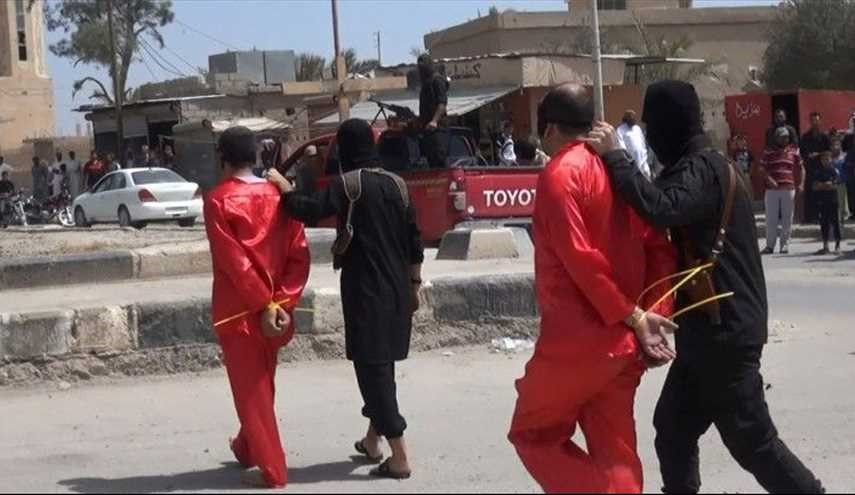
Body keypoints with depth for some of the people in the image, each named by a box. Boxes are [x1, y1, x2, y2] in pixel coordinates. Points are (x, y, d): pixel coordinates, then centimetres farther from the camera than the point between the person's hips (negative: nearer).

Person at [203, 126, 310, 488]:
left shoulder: (218, 200, -12)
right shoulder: (277, 195, 2)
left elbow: (233, 260, -18)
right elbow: (299, 254, -3)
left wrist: (263, 305, -15)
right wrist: (281, 302, -6)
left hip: (239, 309, -5)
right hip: (273, 307, 5)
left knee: (250, 388, 4)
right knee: (261, 384, 21)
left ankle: (271, 469, 5)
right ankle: (247, 448, 40)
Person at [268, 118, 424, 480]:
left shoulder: (348, 184, -10)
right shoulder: (396, 184, 8)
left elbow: (312, 211, -23)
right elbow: (414, 240, 10)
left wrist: (283, 186, -7)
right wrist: (414, 283, 19)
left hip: (366, 289, -7)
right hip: (397, 288, 7)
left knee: (371, 366, -3)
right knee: (381, 362, 20)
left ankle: (400, 457, -7)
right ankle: (372, 440, 34)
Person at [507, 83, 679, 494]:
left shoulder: (559, 174, -10)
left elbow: (580, 258, -19)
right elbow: (659, 247, 9)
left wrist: (631, 317, -15)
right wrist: (648, 314, 1)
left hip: (579, 339, -7)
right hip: (625, 341, 7)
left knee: (532, 433, 9)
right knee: (614, 450, 13)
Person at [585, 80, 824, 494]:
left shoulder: (703, 168, -17)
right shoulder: (701, 166, 16)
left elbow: (662, 209, -36)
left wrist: (614, 156, -28)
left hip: (725, 331, -10)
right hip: (709, 328, 10)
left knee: (752, 441, -4)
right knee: (673, 429, 12)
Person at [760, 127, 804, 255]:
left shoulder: (794, 152, 11)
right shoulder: (768, 152, 7)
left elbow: (800, 168, 13)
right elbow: (762, 168, 1)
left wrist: (801, 184, 0)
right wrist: (768, 178, -17)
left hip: (789, 189, 1)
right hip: (772, 189, -1)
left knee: (787, 219, 3)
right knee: (771, 218, 1)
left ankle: (785, 244, 9)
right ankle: (770, 245, 6)